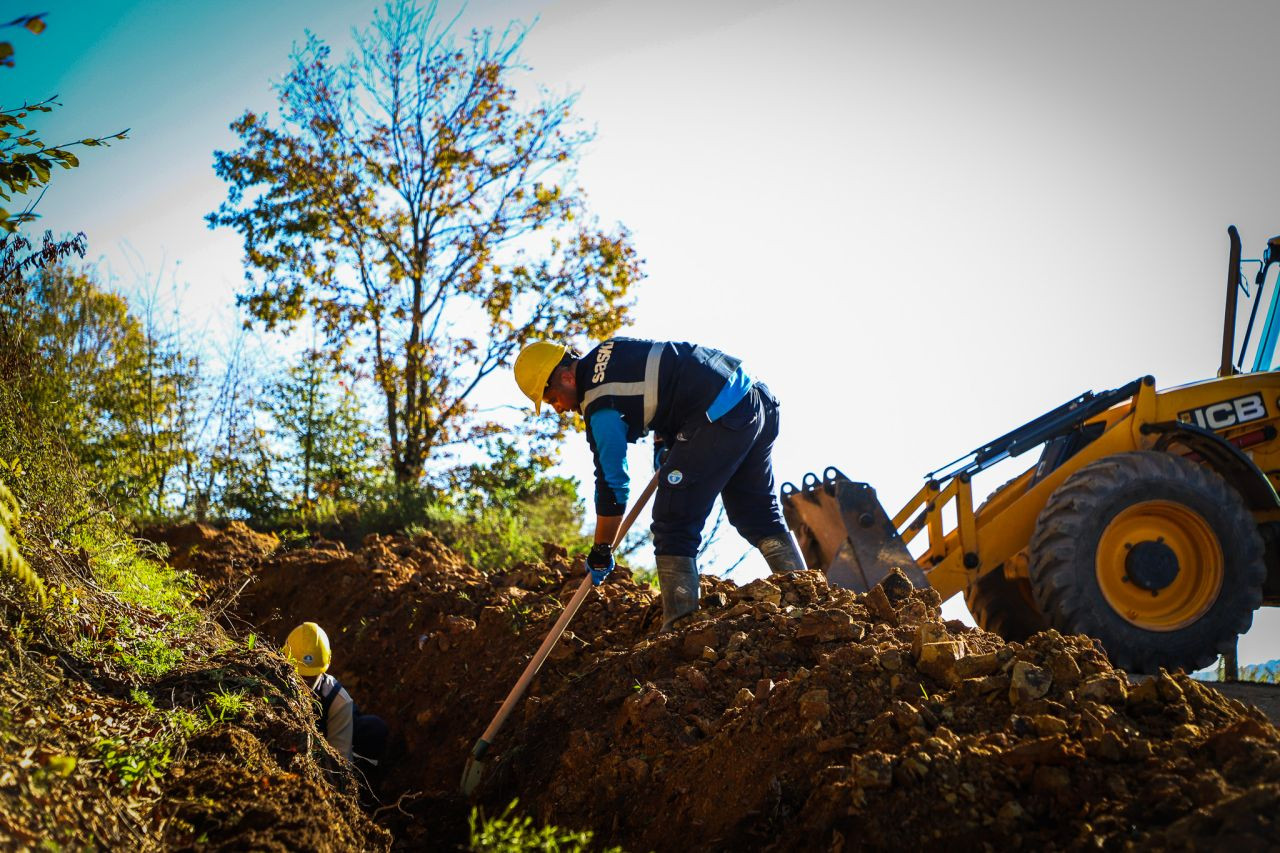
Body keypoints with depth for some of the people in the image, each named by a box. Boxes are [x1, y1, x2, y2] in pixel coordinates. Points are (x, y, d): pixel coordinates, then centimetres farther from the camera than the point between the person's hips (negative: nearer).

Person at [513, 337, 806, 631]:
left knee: (673, 526, -6)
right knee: (759, 516, 18)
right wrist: (663, 442, 21)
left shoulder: (599, 402, -10)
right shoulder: (609, 350, 17)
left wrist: (601, 550, 1)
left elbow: (611, 480, -9)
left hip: (720, 418, -10)